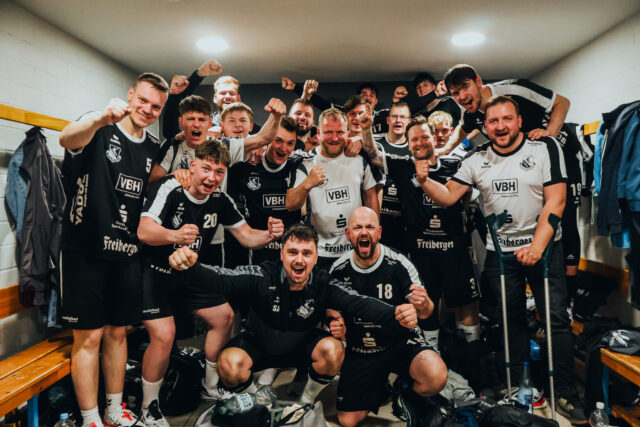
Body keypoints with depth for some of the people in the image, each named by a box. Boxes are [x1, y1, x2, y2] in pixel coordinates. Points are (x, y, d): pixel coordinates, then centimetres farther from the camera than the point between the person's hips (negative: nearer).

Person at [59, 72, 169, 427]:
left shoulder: (155, 149, 9)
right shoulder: (99, 131, -8)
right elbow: (68, 139, -32)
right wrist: (100, 119, -51)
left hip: (126, 254, 5)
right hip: (85, 251, -5)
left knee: (118, 332, 14)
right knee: (89, 336, 1)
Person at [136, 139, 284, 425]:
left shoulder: (220, 200, -4)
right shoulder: (170, 189, -21)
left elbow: (247, 237, -2)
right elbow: (143, 232, -33)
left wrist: (270, 235, -23)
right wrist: (175, 235, -53)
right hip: (155, 273, -6)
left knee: (225, 317, 4)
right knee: (164, 335, -18)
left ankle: (210, 387, 25)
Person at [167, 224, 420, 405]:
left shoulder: (324, 285, -21)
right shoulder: (261, 277, -25)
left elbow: (361, 304, -33)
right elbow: (220, 280, -37)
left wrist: (396, 315, -53)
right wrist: (190, 267, -59)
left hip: (301, 346, 1)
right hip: (258, 344, -1)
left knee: (333, 350, -27)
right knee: (229, 364, -30)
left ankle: (306, 403, 5)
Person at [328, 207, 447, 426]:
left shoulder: (399, 264, -16)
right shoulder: (338, 270, -7)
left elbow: (425, 313, -13)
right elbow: (332, 308, 8)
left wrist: (424, 305, -37)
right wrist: (335, 323, -15)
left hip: (400, 342, -2)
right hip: (359, 350, 3)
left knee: (436, 377, -31)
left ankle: (406, 395, 5)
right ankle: (381, 390, 30)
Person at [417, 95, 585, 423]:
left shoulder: (545, 147, -5)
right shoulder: (477, 159, 3)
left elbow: (555, 201, -10)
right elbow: (448, 196, 2)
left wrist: (536, 245, -18)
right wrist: (424, 181, -18)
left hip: (543, 246, -2)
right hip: (500, 250, 2)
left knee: (557, 319, -2)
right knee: (511, 320, 12)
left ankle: (565, 393, 12)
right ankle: (514, 385, 26)